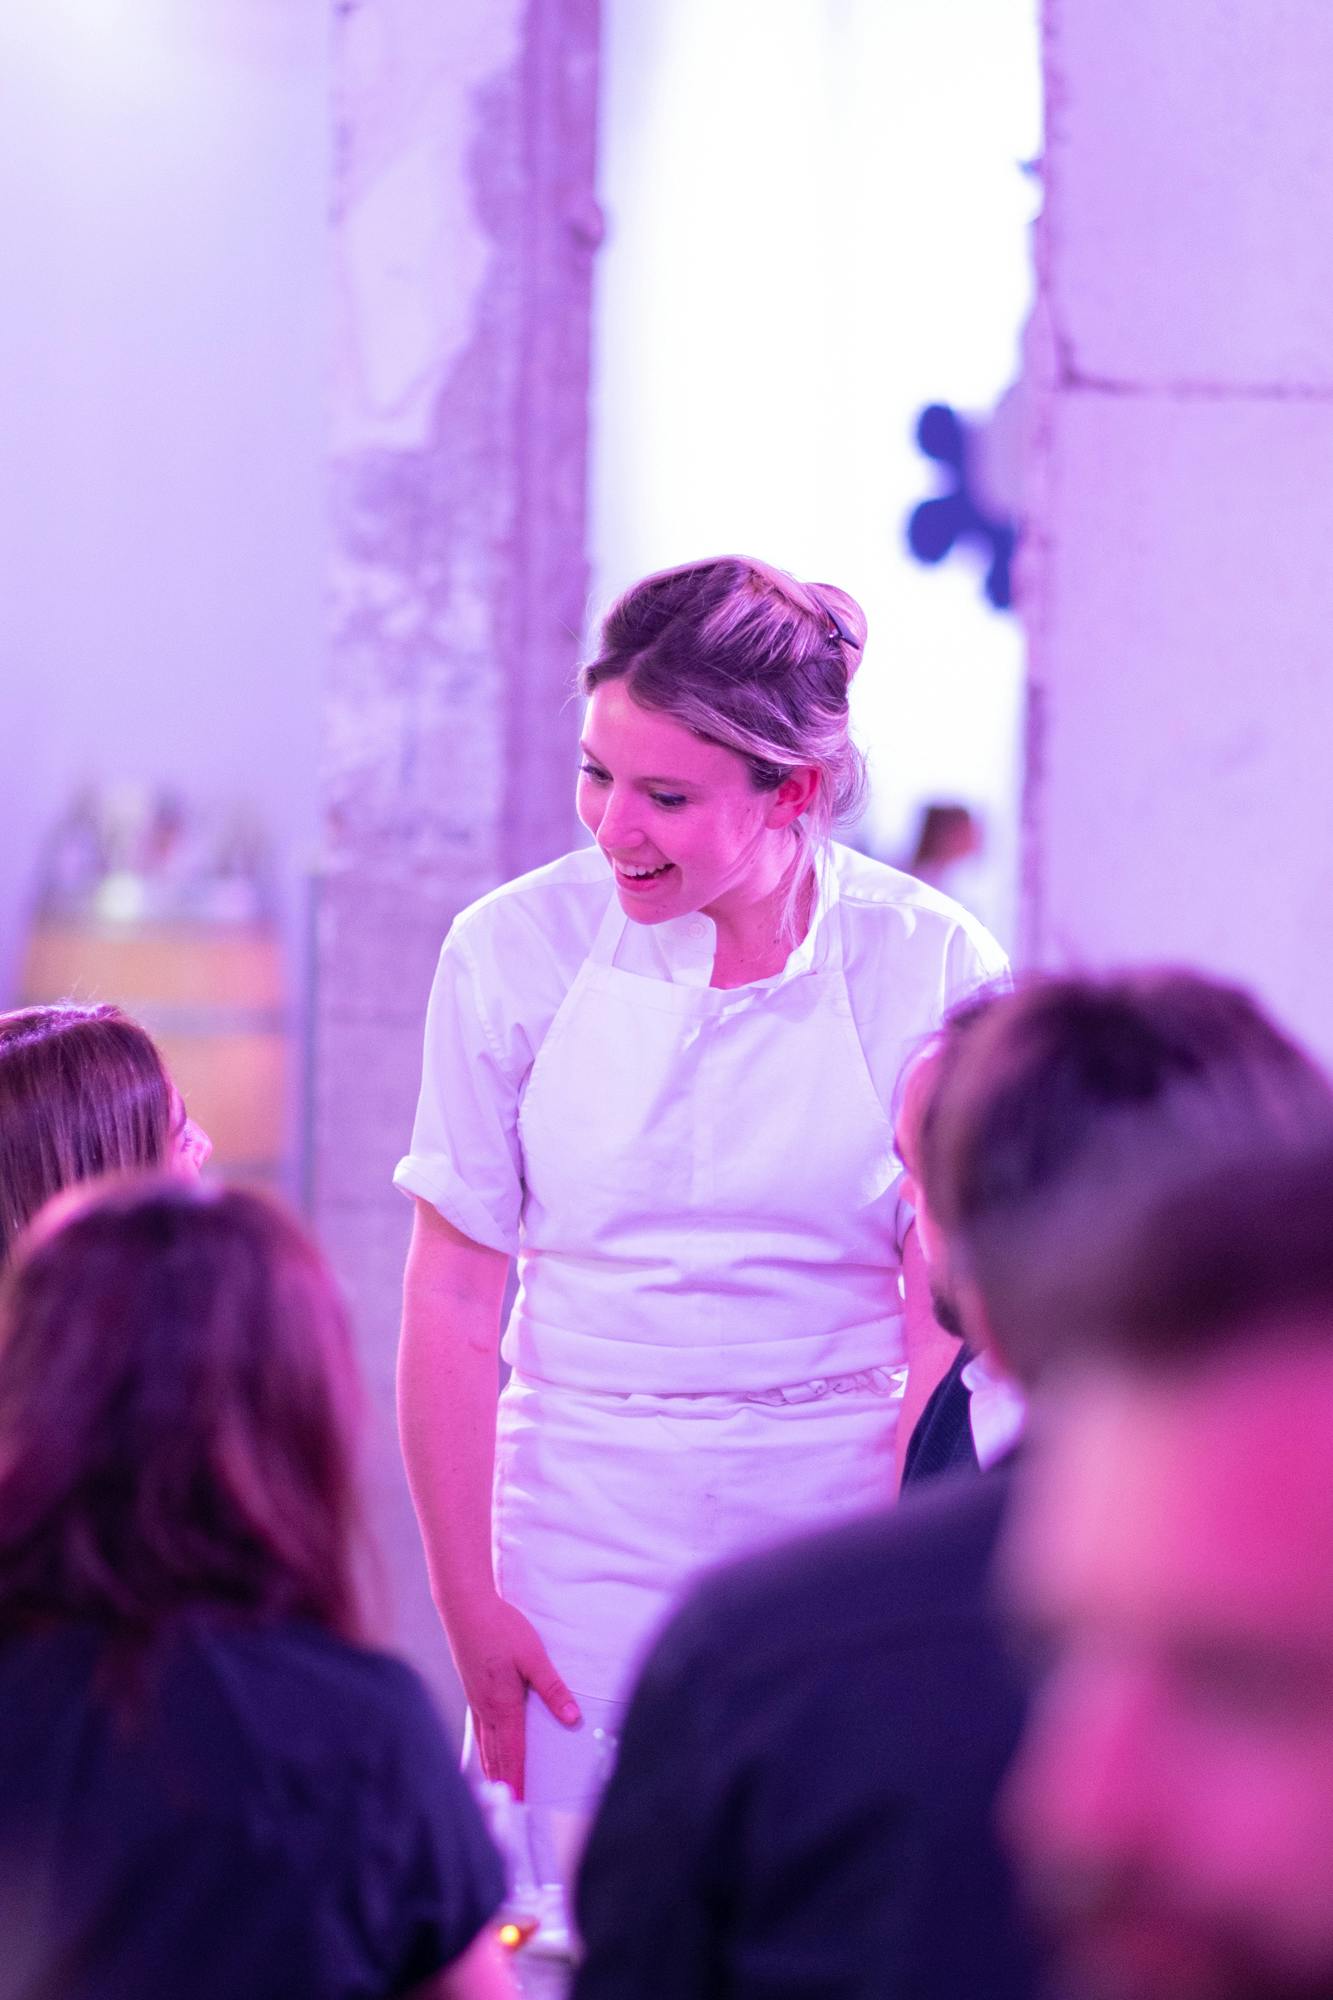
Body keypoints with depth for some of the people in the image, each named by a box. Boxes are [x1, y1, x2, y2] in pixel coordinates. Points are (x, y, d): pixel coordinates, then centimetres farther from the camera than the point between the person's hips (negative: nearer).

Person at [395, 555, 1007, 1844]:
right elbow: (451, 1302, -1)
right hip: (586, 1522, 0)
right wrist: (467, 1602, -3)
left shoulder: (927, 966, -6)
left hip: (842, 1511, 0)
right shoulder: (515, 949, -5)